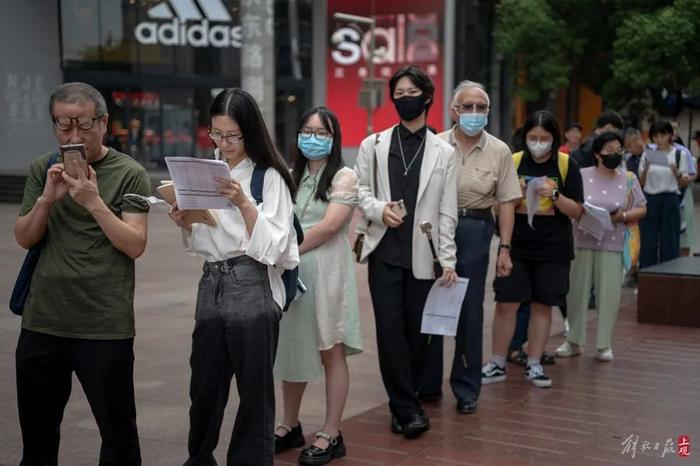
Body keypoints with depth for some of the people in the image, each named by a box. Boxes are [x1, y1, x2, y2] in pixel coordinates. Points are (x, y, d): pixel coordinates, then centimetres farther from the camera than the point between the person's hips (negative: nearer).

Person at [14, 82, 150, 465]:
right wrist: (47, 199, -12)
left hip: (105, 326, -4)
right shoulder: (42, 169, 7)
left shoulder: (129, 174, -5)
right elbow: (24, 239, 5)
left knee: (118, 433, 4)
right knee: (36, 432, 15)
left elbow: (135, 246, -10)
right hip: (41, 322, 4)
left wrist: (94, 203, -21)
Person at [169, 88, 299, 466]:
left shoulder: (269, 176, -7)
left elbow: (272, 246, -13)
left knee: (254, 390, 5)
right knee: (205, 386, 12)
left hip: (253, 290, -5)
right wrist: (185, 225, -4)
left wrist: (244, 203, -23)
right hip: (212, 285, 5)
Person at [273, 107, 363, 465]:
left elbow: (330, 225, -13)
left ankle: (331, 435, 5)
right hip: (289, 272, 6)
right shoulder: (290, 177, 16)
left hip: (326, 271, -5)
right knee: (292, 348, 11)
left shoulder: (344, 177, -2)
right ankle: (291, 427, 24)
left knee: (330, 352, -1)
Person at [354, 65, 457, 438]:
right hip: (384, 252, 0)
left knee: (420, 332, 5)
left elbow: (447, 211, 3)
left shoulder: (443, 152, 7)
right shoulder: (373, 145, 10)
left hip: (423, 255, 0)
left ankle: (402, 403, 22)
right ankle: (408, 408, 7)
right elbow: (359, 190, 9)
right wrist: (379, 209, -12)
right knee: (390, 331, -4)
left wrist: (448, 260, -2)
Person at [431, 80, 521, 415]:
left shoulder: (499, 151, 4)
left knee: (469, 311, 4)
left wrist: (504, 248, -1)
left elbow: (507, 202, 4)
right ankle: (428, 383, 20)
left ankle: (466, 389, 16)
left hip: (475, 229, 0)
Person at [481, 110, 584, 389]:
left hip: (553, 248, 0)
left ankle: (533, 365, 17)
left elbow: (576, 211, -1)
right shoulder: (514, 162, 1)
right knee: (506, 304, -1)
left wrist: (554, 195, -18)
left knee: (542, 305, 6)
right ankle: (497, 365, 9)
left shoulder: (566, 165, -2)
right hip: (516, 245, 1)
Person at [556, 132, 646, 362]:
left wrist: (621, 217, -10)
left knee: (609, 294, 1)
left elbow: (641, 209, 8)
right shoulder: (582, 176, 1)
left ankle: (604, 344, 13)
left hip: (613, 245, 0)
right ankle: (574, 341, 17)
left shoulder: (628, 179, 4)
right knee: (577, 291, 3)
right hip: (583, 243, 0)